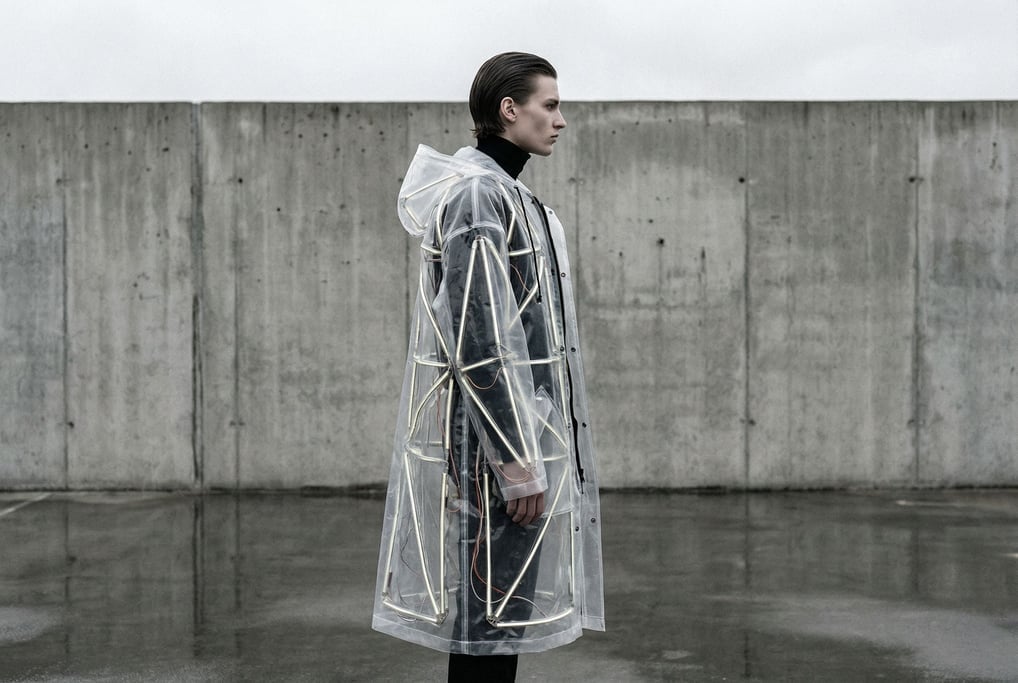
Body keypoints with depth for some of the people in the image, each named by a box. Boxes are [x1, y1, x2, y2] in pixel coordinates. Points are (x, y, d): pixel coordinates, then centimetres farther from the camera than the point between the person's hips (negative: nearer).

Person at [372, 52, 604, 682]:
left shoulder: (501, 193, 17)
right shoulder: (477, 195, -15)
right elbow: (479, 339, -21)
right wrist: (517, 460, -21)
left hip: (517, 426, 10)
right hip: (494, 438, -10)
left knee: (496, 615, 14)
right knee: (493, 614, -4)